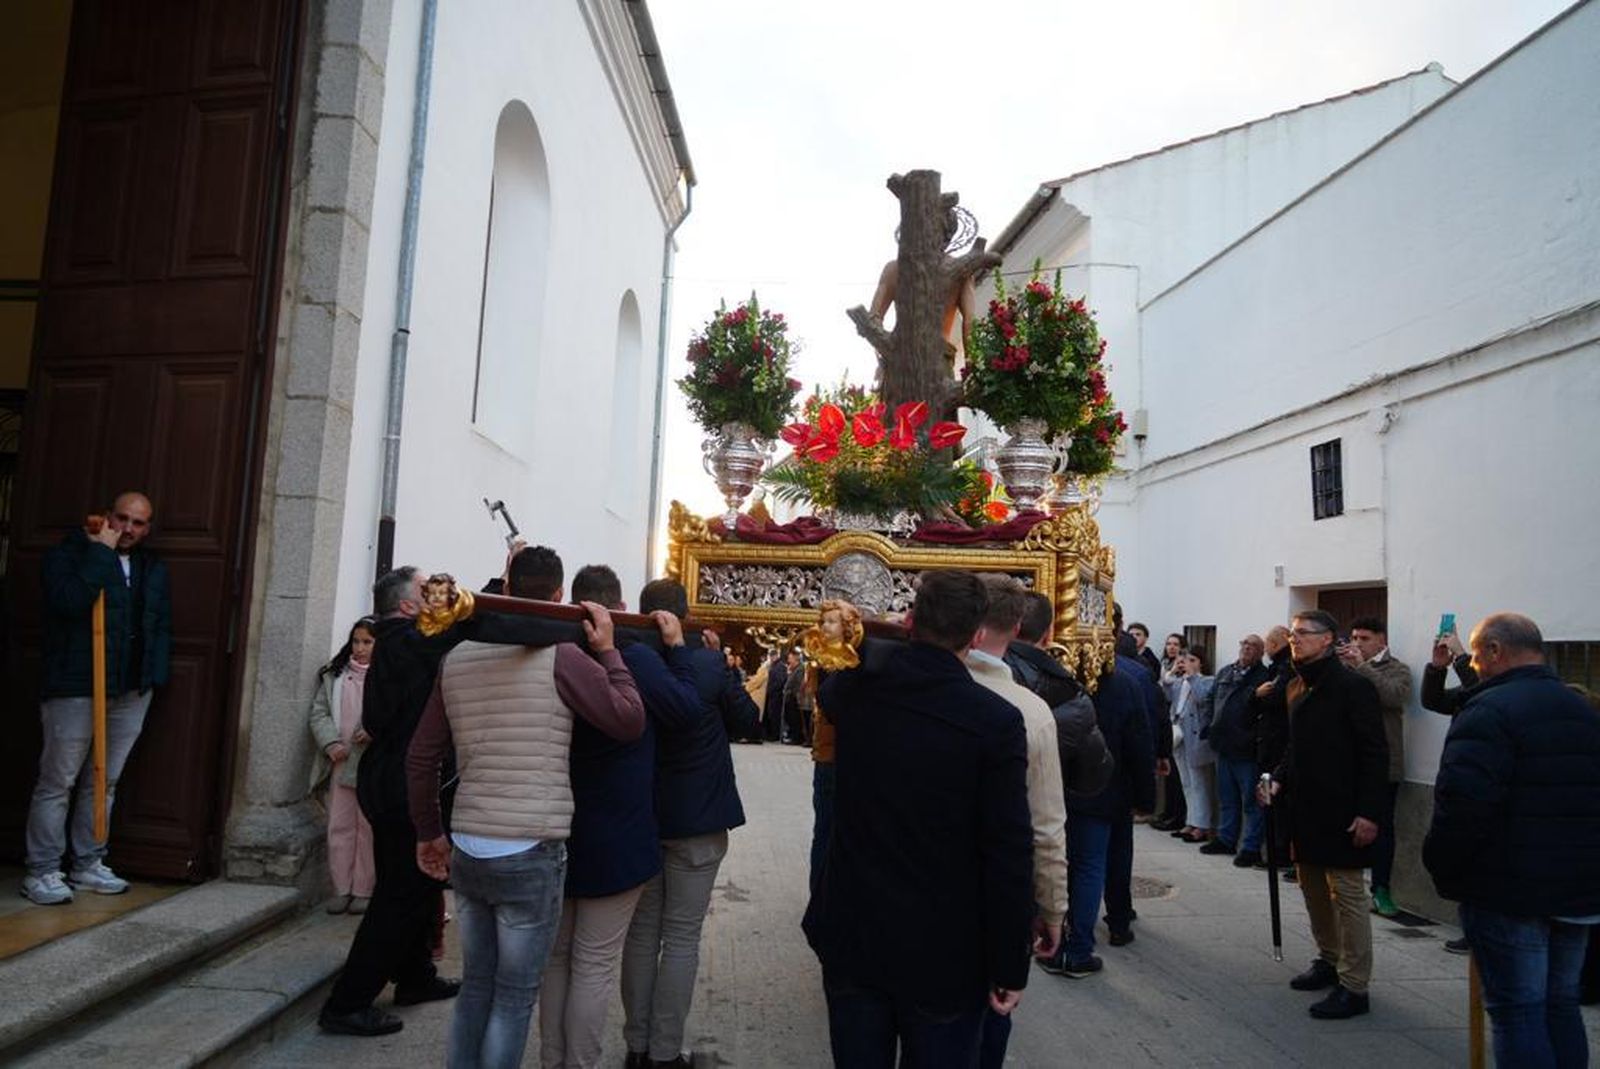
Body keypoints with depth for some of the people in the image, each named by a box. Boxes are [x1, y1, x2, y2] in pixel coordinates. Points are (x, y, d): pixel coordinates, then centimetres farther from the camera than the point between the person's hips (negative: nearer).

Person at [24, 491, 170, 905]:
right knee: (57, 781, 0)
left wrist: (155, 675, 4)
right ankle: (41, 872, 9)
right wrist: (101, 552, -18)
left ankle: (87, 865, 22)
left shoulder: (153, 568, 14)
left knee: (105, 781, 12)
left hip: (131, 690, 6)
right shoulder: (66, 555, -3)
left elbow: (162, 625, 15)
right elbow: (70, 601, -24)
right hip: (74, 687, -5)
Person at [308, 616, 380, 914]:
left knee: (368, 828, 4)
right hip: (340, 762, 4)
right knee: (339, 826, 9)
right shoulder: (334, 674, 9)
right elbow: (318, 713, 8)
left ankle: (363, 890, 14)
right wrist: (331, 743, -6)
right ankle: (341, 888, 19)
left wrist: (375, 732, -22)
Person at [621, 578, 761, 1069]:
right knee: (681, 938, 6)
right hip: (697, 819, -3)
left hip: (639, 817, 4)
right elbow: (746, 721, 0)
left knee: (641, 932, 15)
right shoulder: (708, 665, -15)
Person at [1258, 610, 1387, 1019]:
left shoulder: (1352, 687, -14)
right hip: (1305, 808, 8)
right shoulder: (1295, 688, 11)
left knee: (1348, 894, 0)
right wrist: (1278, 779, 3)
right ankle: (1329, 961, 34)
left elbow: (1375, 753, -15)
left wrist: (1369, 812, -19)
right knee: (1314, 888, 18)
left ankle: (1354, 987, 9)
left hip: (1341, 812, -8)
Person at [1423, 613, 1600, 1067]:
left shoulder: (1489, 710, -16)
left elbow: (1462, 804, -25)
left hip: (1509, 892, -8)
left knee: (1517, 1011, 0)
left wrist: (1441, 866, -11)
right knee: (1561, 1004, 19)